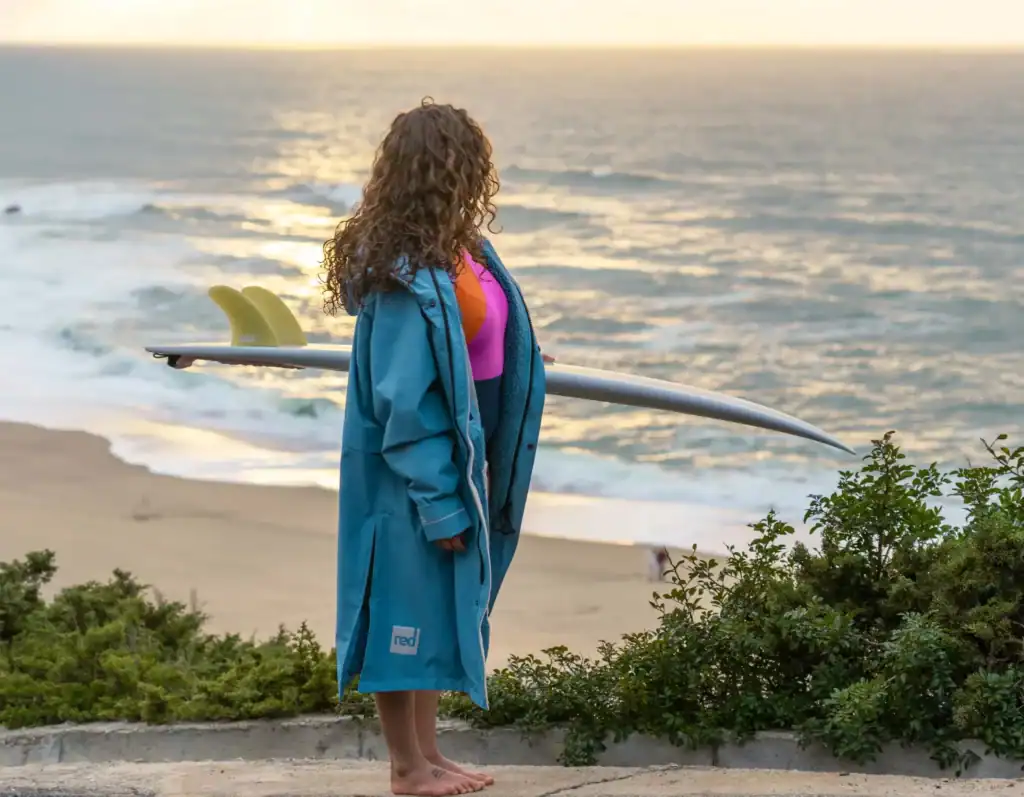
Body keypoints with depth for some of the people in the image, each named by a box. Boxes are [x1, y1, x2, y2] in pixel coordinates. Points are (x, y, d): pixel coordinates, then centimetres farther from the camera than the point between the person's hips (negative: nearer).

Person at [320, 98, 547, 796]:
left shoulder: (461, 248, 2)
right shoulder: (407, 279, -24)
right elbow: (404, 403, -23)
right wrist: (439, 504, -21)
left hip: (458, 459, 10)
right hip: (413, 477, -9)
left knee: (444, 611, 18)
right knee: (409, 613, 5)